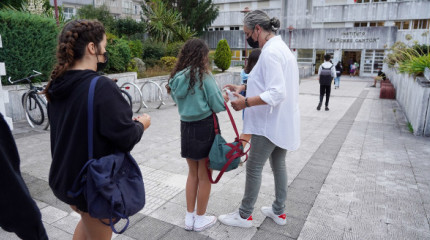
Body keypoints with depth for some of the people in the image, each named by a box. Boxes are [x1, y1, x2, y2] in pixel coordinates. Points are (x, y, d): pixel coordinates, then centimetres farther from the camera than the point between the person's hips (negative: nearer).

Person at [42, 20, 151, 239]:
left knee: (88, 219, 34)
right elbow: (126, 137, -25)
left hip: (64, 177, 8)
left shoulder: (57, 86, 0)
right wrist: (141, 124, -4)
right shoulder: (102, 87, -26)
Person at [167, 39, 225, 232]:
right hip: (205, 127, -5)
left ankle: (189, 217, 30)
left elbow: (178, 101, 11)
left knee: (193, 173, 20)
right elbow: (218, 106, -13)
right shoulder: (203, 76, -14)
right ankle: (200, 219, 25)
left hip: (186, 127, 6)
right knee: (204, 176, 10)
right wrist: (224, 99, 8)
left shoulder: (176, 77, 4)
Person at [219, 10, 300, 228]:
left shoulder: (270, 52, -21)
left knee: (254, 168, 3)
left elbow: (277, 94, -29)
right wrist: (244, 87, 8)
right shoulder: (281, 47, 12)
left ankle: (244, 215, 19)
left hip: (270, 123, -10)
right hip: (282, 122, 10)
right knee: (278, 164, 17)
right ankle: (279, 211, 31)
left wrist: (246, 102, -24)